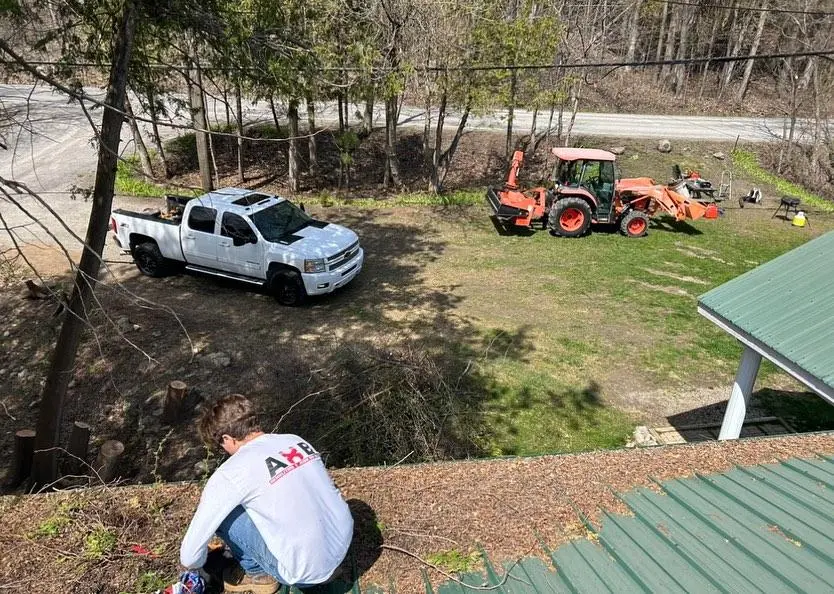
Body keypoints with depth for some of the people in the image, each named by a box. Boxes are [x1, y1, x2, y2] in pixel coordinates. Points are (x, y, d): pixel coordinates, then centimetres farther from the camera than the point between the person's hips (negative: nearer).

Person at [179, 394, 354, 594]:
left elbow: (189, 555, -6)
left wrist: (195, 563, 17)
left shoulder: (231, 473, -14)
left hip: (306, 571, -6)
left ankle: (259, 574, 19)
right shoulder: (296, 441, 4)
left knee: (223, 516, 2)